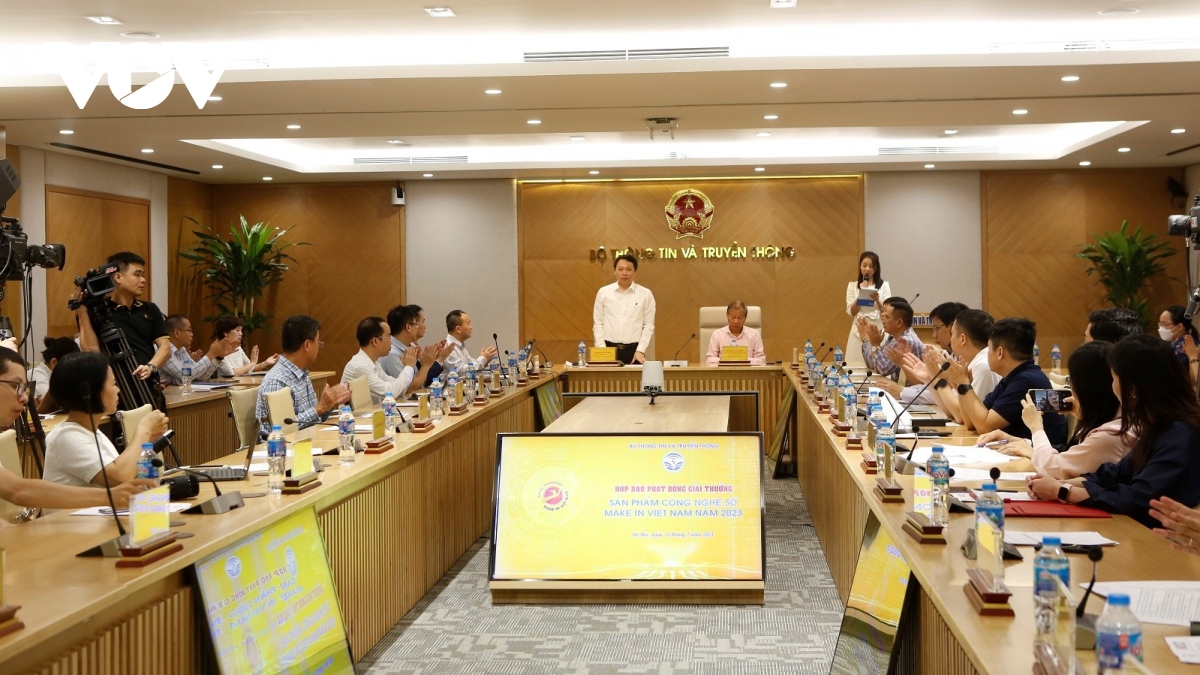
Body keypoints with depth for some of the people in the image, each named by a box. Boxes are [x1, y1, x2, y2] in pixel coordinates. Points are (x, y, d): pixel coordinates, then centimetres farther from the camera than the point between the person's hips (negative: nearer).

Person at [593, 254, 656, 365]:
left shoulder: (645, 294, 2)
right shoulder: (603, 293, 4)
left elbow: (648, 325, 2)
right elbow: (598, 324, 5)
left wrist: (640, 350, -6)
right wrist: (601, 349, -4)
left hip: (634, 350, 0)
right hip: (609, 348, 1)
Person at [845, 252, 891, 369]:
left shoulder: (884, 285, 5)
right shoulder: (852, 286, 8)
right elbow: (851, 312, 1)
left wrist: (877, 300, -18)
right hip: (859, 332, 1)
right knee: (856, 367, -2)